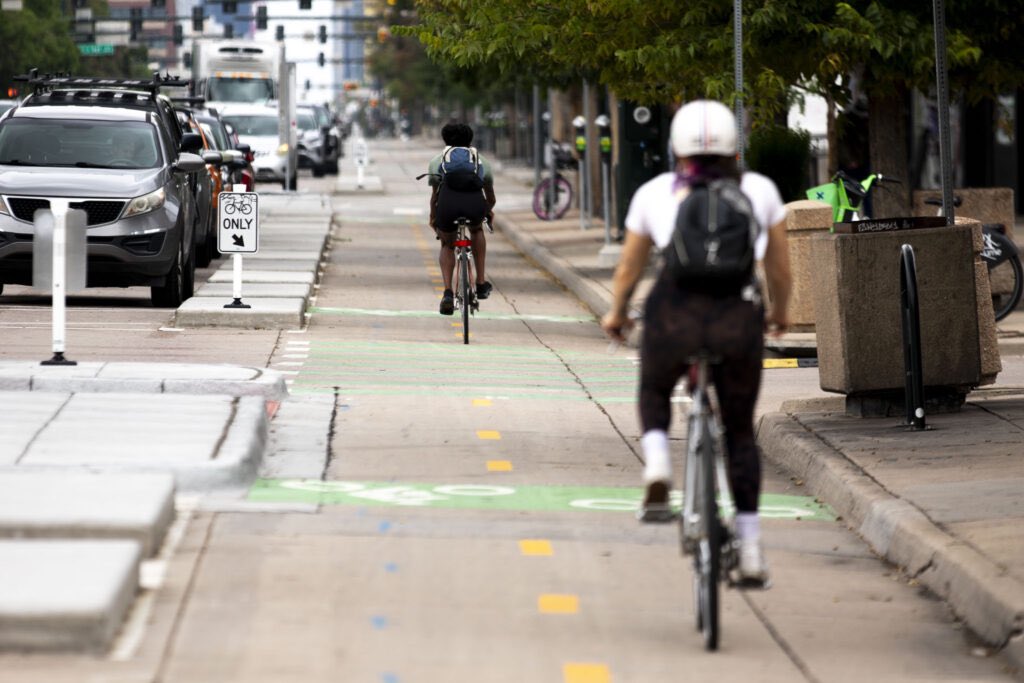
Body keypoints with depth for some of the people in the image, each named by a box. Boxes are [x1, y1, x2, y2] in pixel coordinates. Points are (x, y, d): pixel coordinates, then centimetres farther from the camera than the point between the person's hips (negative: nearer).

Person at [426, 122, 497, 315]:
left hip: (448, 204, -1)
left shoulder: (437, 161, 31)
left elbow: (434, 195, 36)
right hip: (475, 203, 1)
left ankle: (448, 293, 9)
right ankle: (481, 283, 33)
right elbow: (491, 198, 46)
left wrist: (433, 218, 55)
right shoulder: (481, 161, 34)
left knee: (447, 245, 28)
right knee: (476, 230, 37)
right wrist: (488, 211, 68)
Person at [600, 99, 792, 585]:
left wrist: (616, 315, 41)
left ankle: (657, 474, 3)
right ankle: (750, 548, 15)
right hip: (738, 318, 1)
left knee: (654, 395, 31)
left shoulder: (654, 193, 14)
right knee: (739, 432, 21)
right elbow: (779, 268, 22)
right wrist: (779, 312, 41)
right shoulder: (759, 190, 15)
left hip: (674, 315, -1)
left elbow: (628, 268, 23)